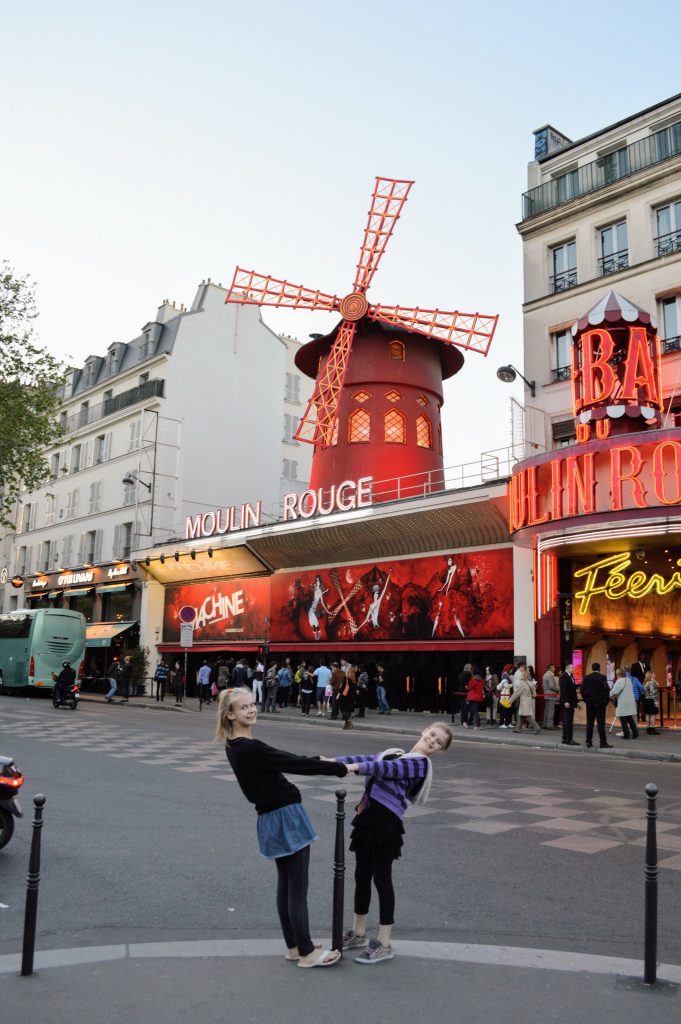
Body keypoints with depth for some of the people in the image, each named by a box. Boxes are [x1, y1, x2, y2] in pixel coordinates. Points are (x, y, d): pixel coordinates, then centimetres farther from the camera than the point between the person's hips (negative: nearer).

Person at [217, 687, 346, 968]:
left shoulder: (237, 746, 7)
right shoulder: (249, 749, -23)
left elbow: (283, 758, 14)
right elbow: (293, 765, -20)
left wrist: (319, 760, 11)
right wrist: (340, 769, -12)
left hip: (272, 818, 10)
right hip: (286, 816, -10)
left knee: (286, 883, 18)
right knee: (298, 887, 2)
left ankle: (293, 947, 29)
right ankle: (307, 953, 12)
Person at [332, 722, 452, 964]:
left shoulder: (421, 763, -7)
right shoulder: (393, 753, 17)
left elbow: (389, 769, -21)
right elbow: (368, 758, 7)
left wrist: (355, 767, -31)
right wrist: (335, 761, -6)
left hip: (386, 822, -7)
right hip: (368, 817, 7)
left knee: (381, 879, -2)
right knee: (362, 876, 15)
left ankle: (384, 944, 9)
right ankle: (358, 933, 31)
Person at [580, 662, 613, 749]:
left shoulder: (586, 677, 3)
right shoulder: (602, 677, -7)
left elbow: (582, 689, -1)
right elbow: (606, 689, -16)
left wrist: (585, 699, 9)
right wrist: (606, 700, -3)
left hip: (589, 703, 3)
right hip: (600, 703, -3)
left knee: (589, 723, 7)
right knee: (601, 723, -2)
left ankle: (589, 741, 8)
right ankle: (603, 742, -2)